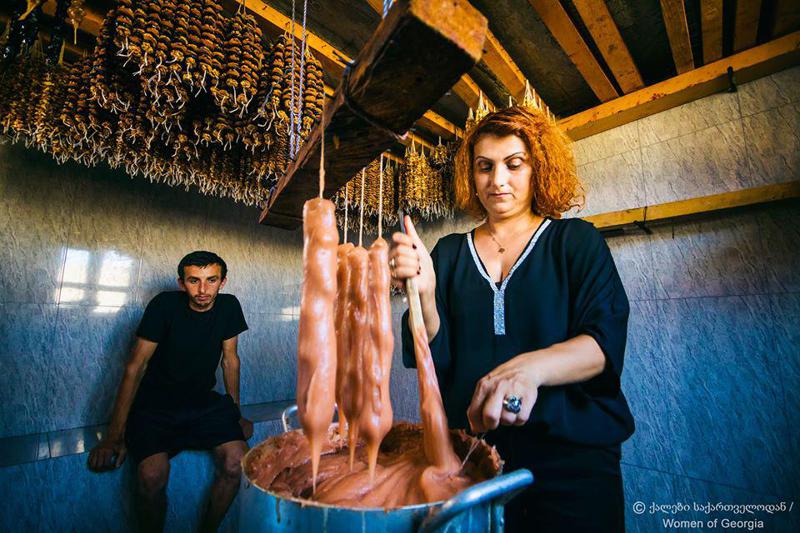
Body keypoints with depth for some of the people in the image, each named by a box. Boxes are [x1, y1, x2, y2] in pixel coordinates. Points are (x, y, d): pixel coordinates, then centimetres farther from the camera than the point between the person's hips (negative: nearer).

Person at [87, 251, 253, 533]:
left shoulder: (229, 306, -5)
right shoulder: (165, 305, -14)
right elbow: (136, 365, -11)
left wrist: (236, 414, 10)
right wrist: (114, 436, -11)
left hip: (203, 402, 2)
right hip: (153, 405, -2)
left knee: (236, 461, -19)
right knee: (152, 475, -27)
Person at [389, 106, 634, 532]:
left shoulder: (576, 241, 0)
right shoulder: (450, 252, 4)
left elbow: (605, 341, -12)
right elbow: (436, 357, -3)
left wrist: (530, 367, -33)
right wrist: (424, 293, -23)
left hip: (570, 457, -1)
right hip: (470, 455, 2)